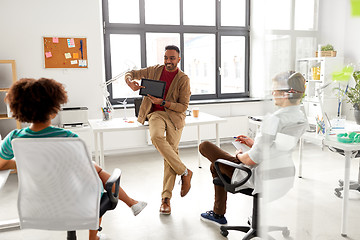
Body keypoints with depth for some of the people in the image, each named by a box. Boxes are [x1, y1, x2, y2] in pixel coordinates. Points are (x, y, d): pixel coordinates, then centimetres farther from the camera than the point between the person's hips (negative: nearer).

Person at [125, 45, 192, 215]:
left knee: (171, 150, -13)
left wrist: (162, 102, -15)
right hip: (156, 113, 2)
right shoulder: (155, 70, 9)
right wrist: (130, 82, -7)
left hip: (174, 115, -1)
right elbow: (130, 73, 18)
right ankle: (185, 172, -17)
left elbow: (183, 106, -4)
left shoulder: (183, 79, 0)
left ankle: (166, 199, -3)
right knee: (156, 137, -32)